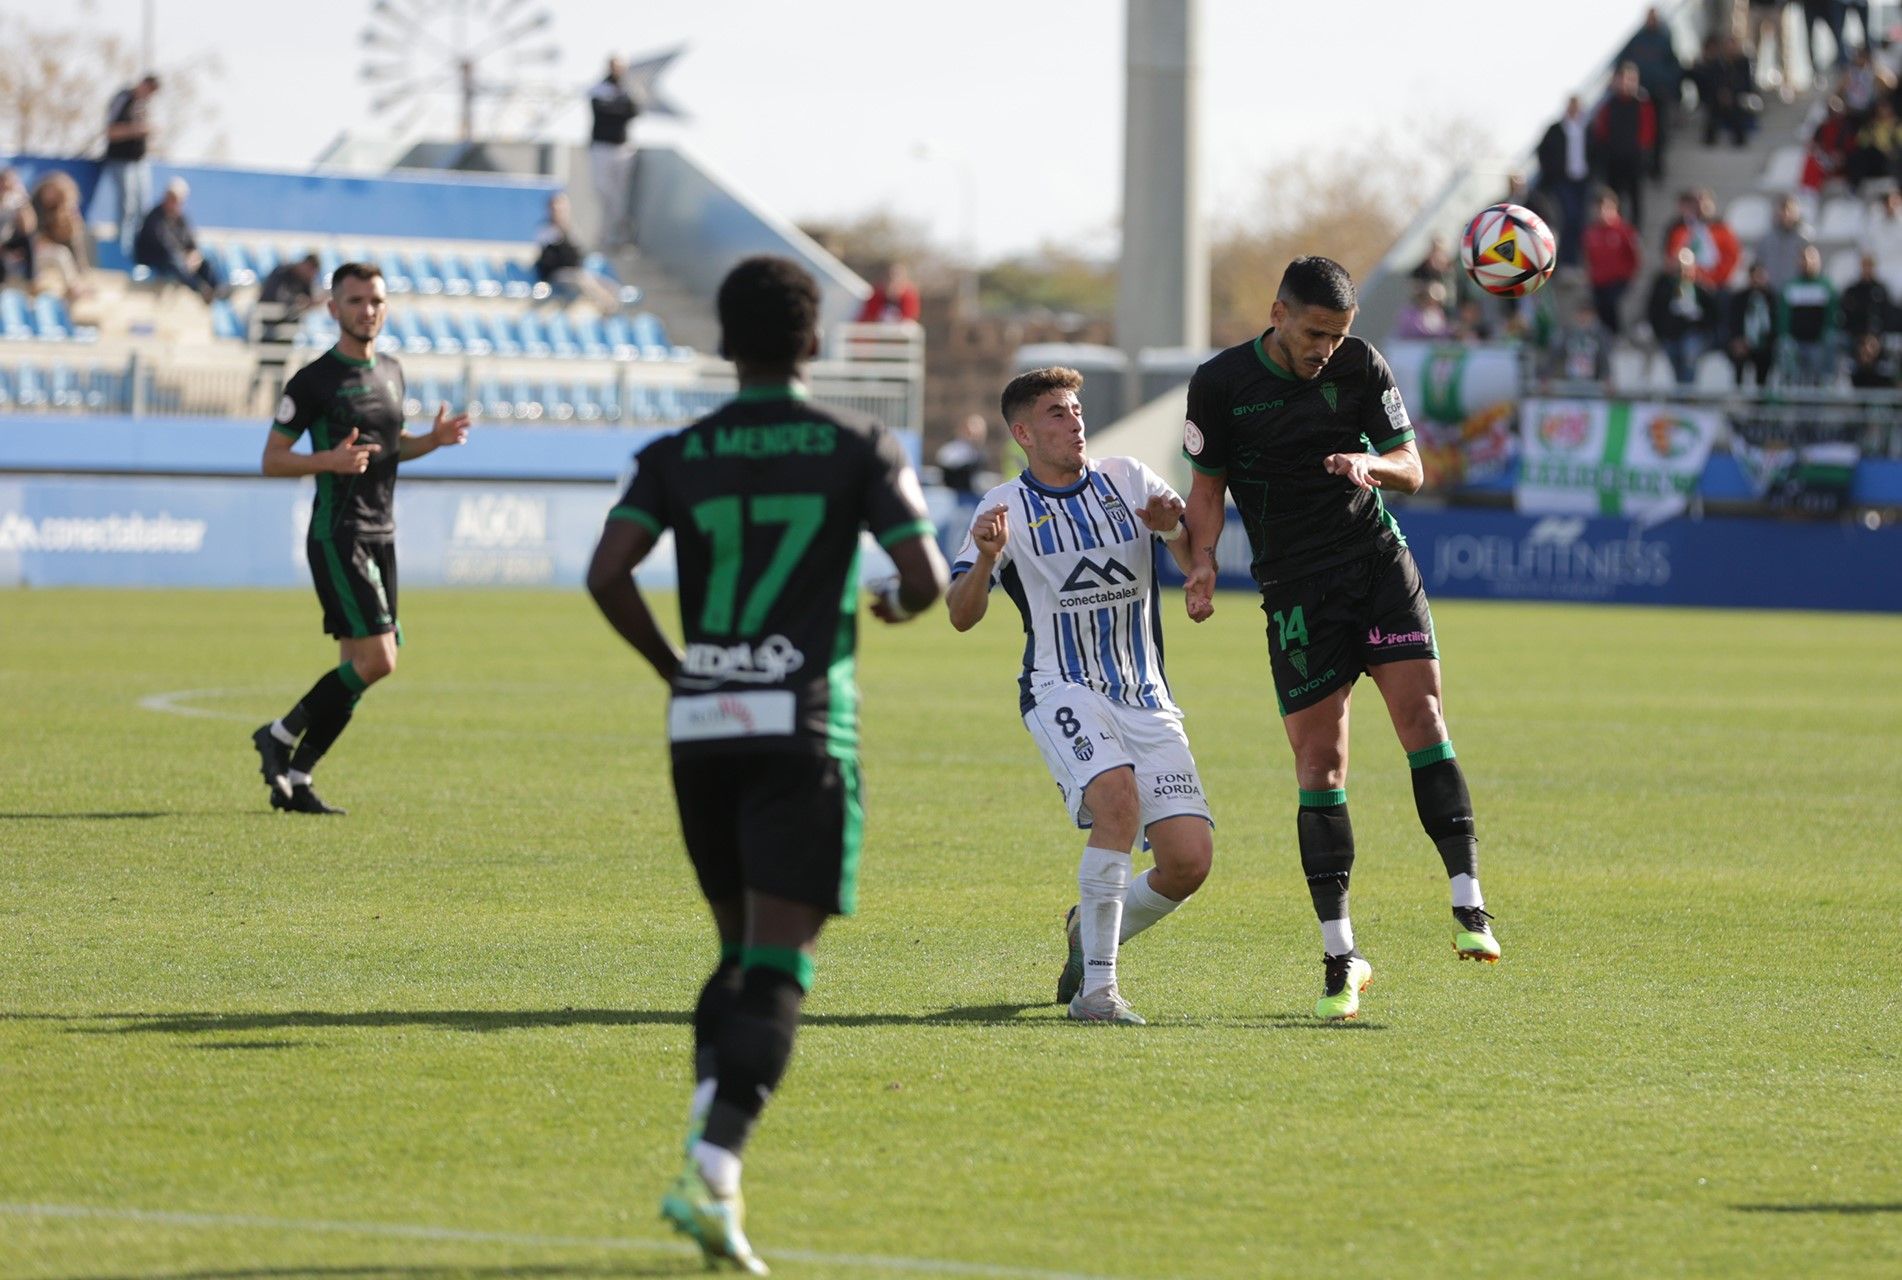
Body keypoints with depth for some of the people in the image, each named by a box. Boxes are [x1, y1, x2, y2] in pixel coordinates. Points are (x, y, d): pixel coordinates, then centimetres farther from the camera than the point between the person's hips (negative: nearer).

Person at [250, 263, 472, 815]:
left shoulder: (391, 373, 14)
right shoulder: (313, 381, -8)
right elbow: (272, 460, -7)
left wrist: (432, 440, 7)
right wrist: (330, 460, -24)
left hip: (381, 535, 8)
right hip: (337, 535, -8)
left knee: (357, 666, 5)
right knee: (378, 658, -16)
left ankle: (294, 778, 11)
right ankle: (280, 737, -1)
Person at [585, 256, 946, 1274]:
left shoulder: (677, 456, 5)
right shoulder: (860, 447, 0)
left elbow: (607, 573, -7)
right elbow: (925, 578, -5)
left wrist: (670, 665, 7)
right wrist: (898, 605, 19)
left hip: (701, 726, 3)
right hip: (803, 730, -3)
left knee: (740, 950, 20)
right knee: (777, 969, -7)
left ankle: (703, 1141, 6)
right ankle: (715, 1170, -23)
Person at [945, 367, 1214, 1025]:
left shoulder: (1130, 480, 8)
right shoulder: (1007, 507, 2)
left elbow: (1200, 569, 5)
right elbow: (961, 615, -5)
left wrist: (1175, 528, -17)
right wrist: (986, 558, -25)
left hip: (1146, 699, 4)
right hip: (1063, 692, -4)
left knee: (1189, 861, -8)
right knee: (1117, 797, -32)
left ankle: (1091, 935, 23)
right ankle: (1095, 987, -27)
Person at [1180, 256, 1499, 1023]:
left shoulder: (1361, 367, 1)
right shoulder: (1220, 384, -2)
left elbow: (1412, 468, 4)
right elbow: (1208, 485, 7)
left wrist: (1371, 464, -19)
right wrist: (1201, 559, -10)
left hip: (1378, 560, 1)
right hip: (1294, 586, -1)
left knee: (1421, 713, -16)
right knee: (1319, 758, -5)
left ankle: (1469, 907, -17)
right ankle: (1340, 954, 0)